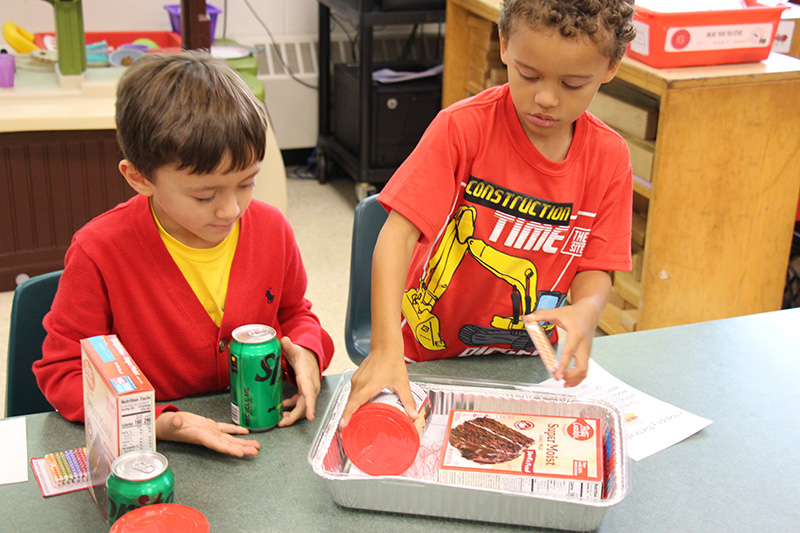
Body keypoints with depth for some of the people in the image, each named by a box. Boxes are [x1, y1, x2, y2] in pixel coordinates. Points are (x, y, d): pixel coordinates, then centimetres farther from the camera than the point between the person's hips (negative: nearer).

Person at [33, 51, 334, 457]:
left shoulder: (270, 229, -2)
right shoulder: (99, 252, -15)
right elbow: (63, 372, -9)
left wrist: (305, 351, -7)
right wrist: (156, 423, -24)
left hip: (264, 430, 0)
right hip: (149, 453, 0)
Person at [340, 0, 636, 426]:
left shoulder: (609, 158, -6)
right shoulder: (463, 128, -18)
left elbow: (595, 268, -2)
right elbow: (397, 235, -24)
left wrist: (586, 311, -27)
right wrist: (386, 349, -36)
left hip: (523, 365, 3)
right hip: (427, 358, -2)